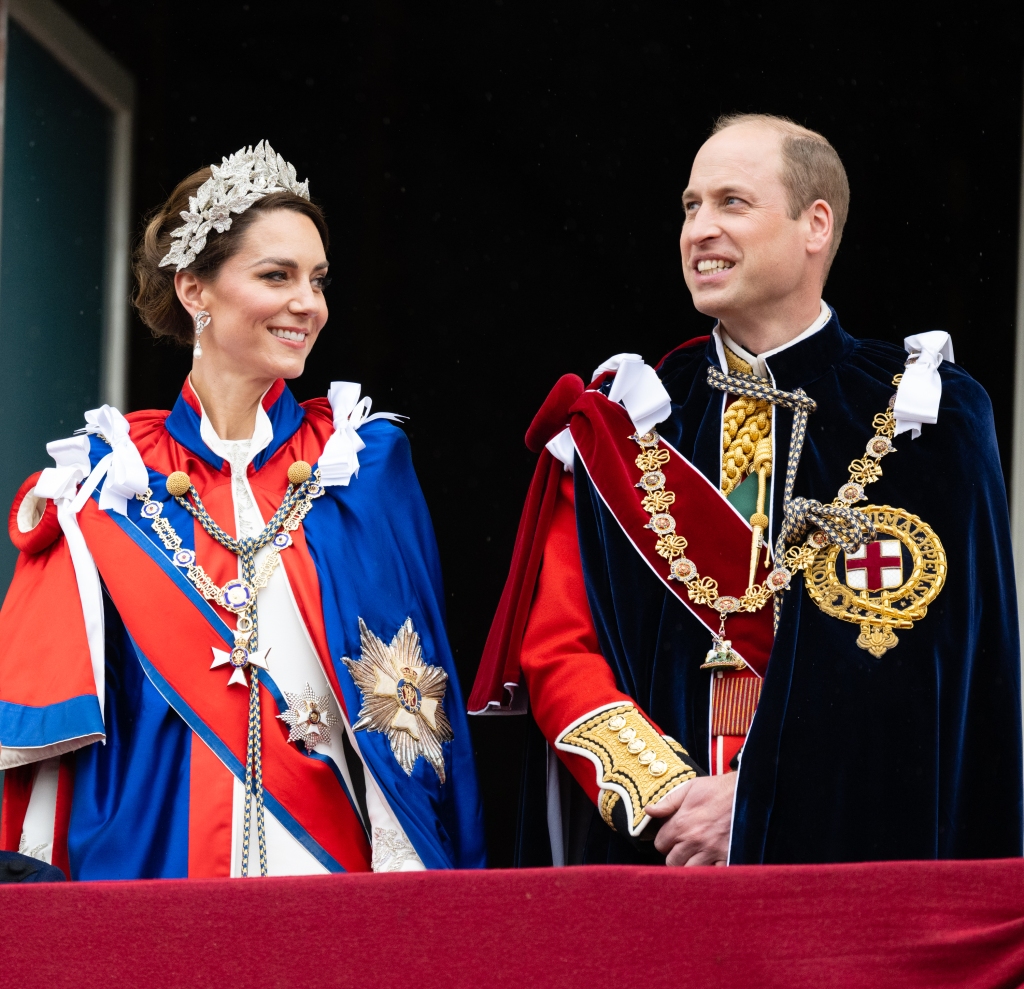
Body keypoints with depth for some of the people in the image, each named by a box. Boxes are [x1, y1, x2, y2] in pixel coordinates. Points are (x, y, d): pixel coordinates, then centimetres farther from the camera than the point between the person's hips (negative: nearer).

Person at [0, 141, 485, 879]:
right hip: (155, 854, 0)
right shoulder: (110, 476, 6)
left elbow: (411, 710, 3)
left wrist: (415, 897, -6)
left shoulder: (368, 461, 6)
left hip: (331, 850, 0)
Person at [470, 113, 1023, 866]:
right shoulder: (623, 426, 8)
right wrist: (664, 794, -13)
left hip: (855, 851, -2)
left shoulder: (925, 421, 0)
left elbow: (928, 668, -7)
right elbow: (557, 652, 3)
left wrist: (762, 801, -15)